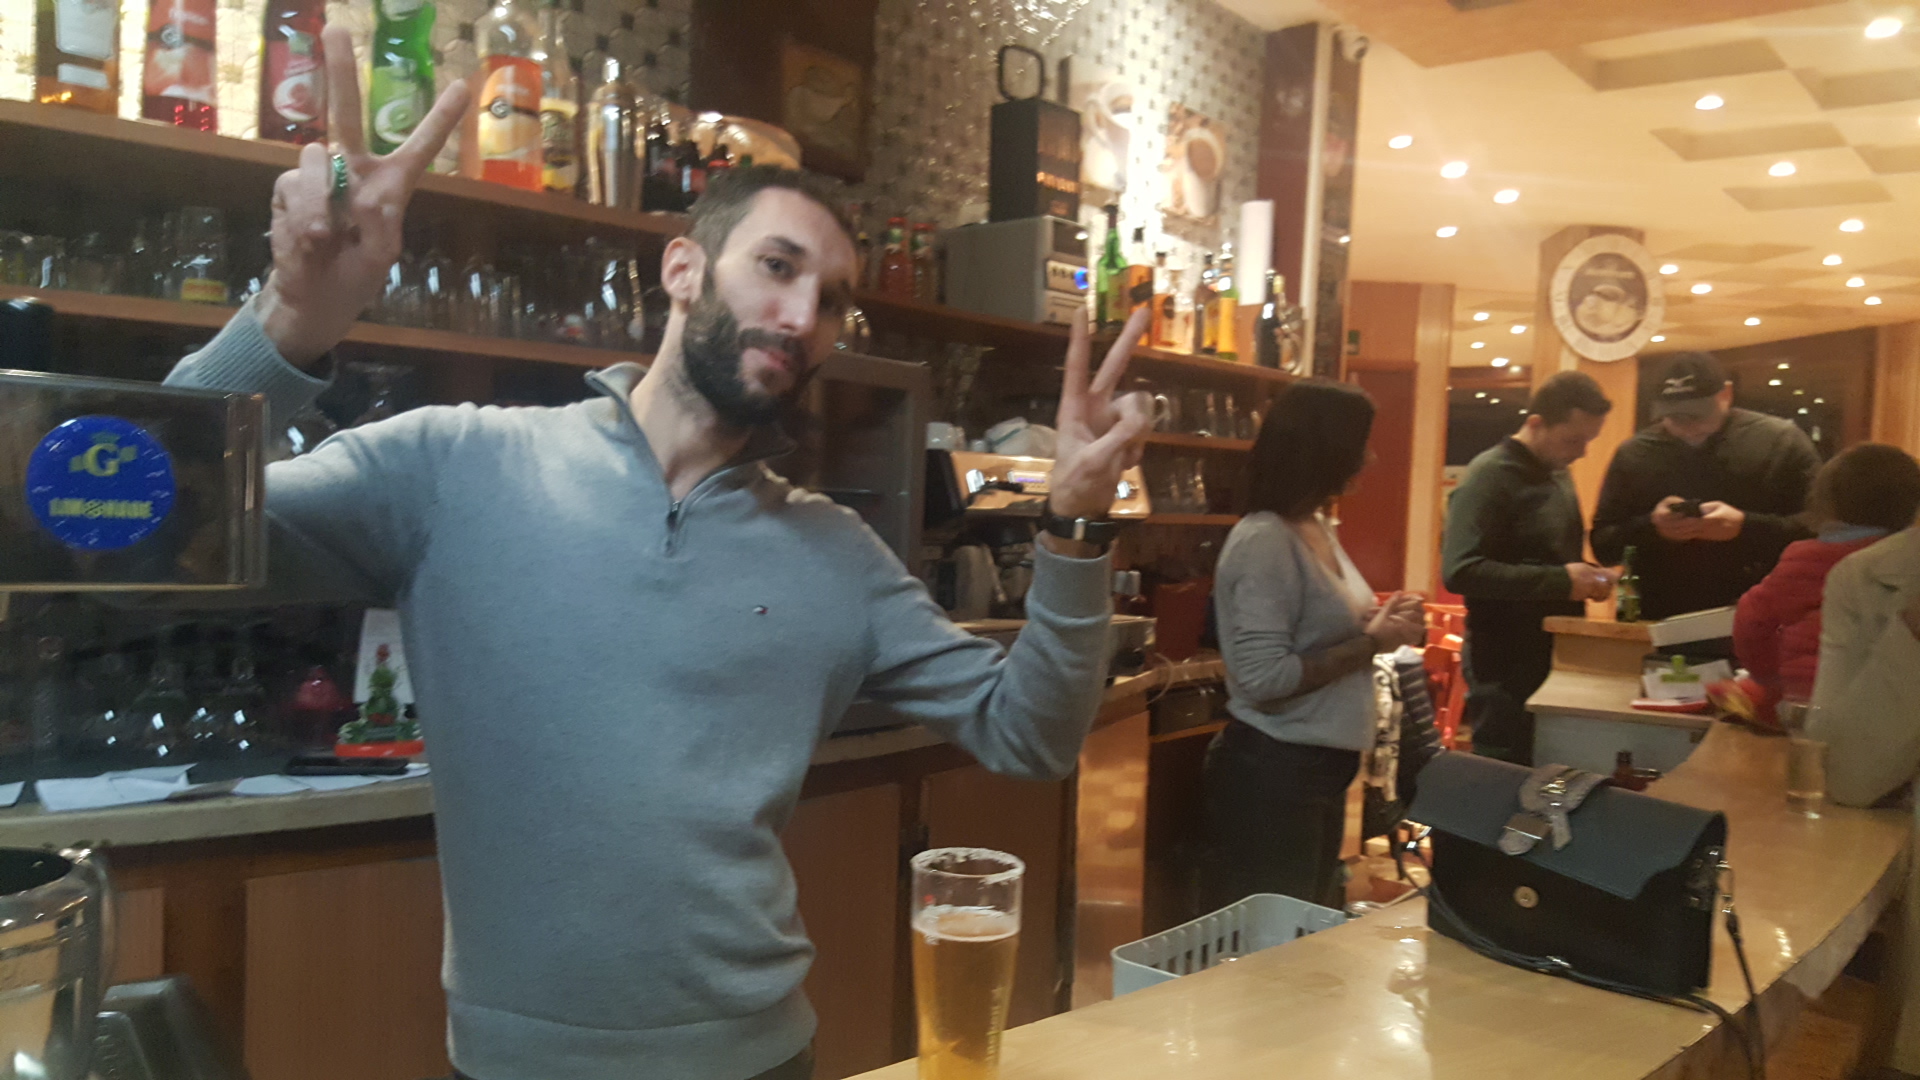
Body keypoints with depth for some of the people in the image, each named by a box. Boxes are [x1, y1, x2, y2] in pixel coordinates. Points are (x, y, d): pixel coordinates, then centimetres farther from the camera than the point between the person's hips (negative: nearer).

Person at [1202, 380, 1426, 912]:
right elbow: (1265, 676, -25)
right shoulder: (1264, 540, -20)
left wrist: (1380, 625, 0)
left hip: (1322, 766, 9)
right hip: (1273, 772, -9)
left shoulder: (1318, 527, 9)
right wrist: (1372, 642, -18)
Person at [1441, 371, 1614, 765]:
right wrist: (1561, 581, -25)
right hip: (1506, 668, -8)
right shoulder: (1490, 477, -15)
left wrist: (1587, 575, 2)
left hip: (1555, 660, 8)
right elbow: (1460, 571, -25)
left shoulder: (1556, 473, 13)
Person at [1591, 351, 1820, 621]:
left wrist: (1746, 526, -18)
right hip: (1662, 624, 2)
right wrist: (1650, 528, -12)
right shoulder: (1633, 454, 7)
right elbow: (1602, 546, 7)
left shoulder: (1781, 442, 2)